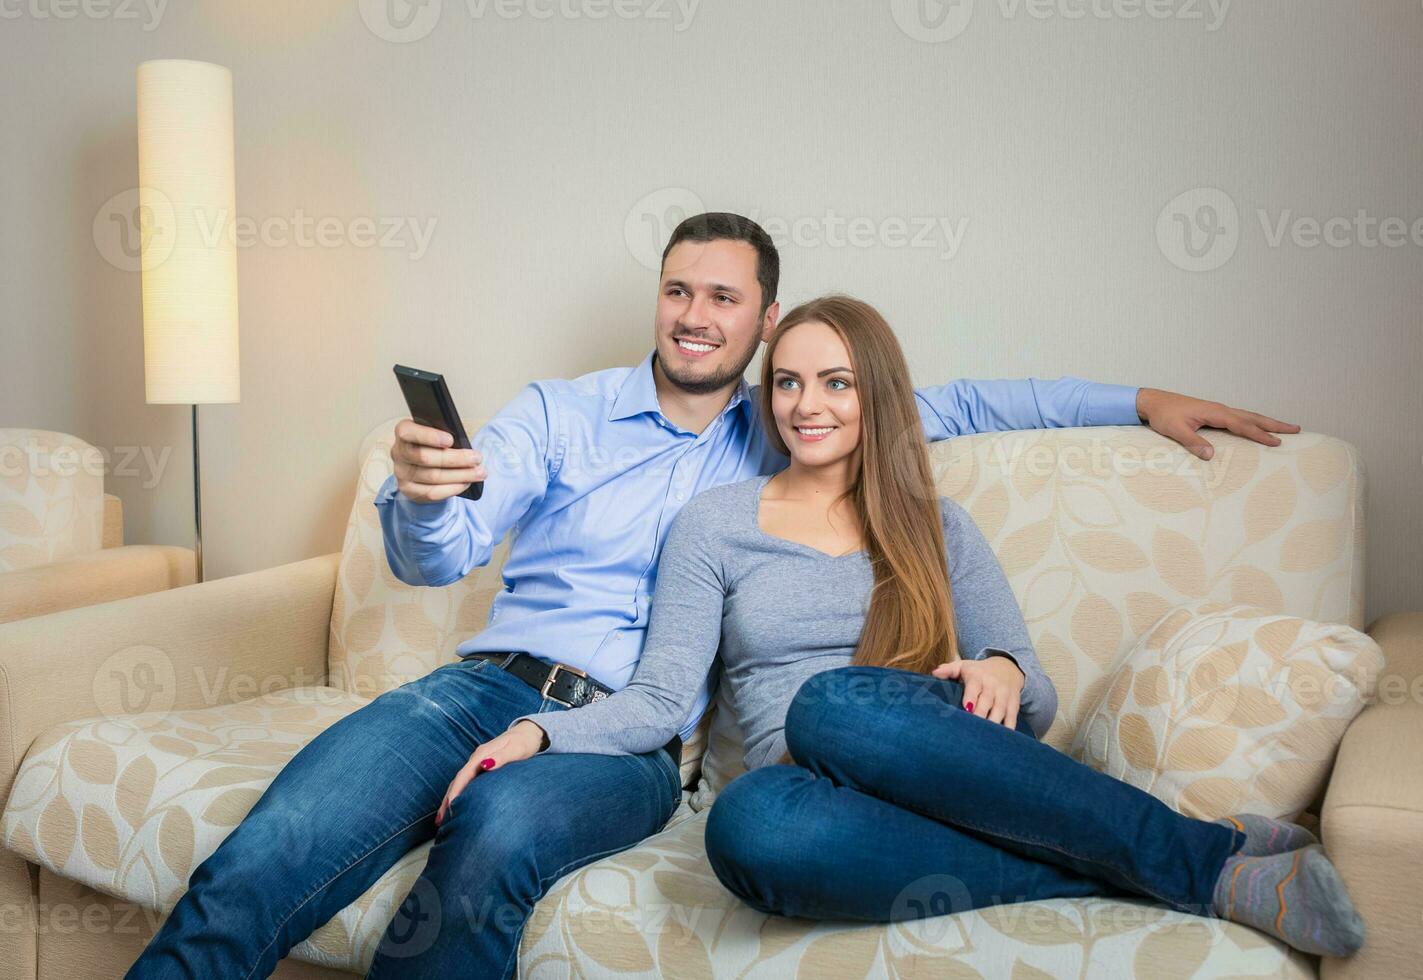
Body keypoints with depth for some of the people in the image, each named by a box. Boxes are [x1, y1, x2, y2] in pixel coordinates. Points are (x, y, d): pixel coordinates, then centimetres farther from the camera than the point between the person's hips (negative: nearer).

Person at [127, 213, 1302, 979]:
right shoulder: (558, 413, 13)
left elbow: (958, 403, 22)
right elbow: (435, 561, 3)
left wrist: (1140, 400, 17)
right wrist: (422, 493, -21)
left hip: (631, 733, -1)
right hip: (489, 680, 1)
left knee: (501, 828, -37)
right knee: (262, 863, -28)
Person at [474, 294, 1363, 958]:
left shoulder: (936, 525, 15)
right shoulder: (715, 523, 13)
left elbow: (1039, 699, 12)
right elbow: (662, 698, 6)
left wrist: (1003, 673, -11)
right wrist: (539, 733, -11)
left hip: (953, 780, 0)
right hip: (821, 789, 1)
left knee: (837, 704, -36)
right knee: (749, 824, -38)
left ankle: (1207, 856, -28)